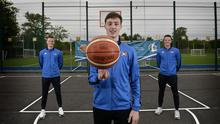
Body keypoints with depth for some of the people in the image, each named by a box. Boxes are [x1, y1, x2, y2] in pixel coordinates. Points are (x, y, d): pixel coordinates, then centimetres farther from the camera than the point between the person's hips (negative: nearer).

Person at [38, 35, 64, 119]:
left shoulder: (58, 52, 0)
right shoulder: (42, 52, 1)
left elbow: (60, 63, 11)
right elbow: (41, 63, 14)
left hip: (56, 76, 0)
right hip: (45, 76, 0)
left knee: (58, 92, 8)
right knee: (44, 94, 6)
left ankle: (60, 108, 24)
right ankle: (43, 110, 18)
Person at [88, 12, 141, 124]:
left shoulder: (130, 51, -2)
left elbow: (135, 81, 0)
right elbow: (91, 78, -3)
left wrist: (136, 107, -4)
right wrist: (98, 77, -26)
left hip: (123, 106, 0)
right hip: (101, 106, 0)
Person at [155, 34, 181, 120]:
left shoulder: (176, 50, -2)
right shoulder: (160, 51, 1)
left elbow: (179, 62, 10)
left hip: (172, 75, -1)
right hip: (162, 75, 2)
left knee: (175, 92, 1)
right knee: (161, 91, 14)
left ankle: (176, 110, 14)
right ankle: (160, 107, 31)